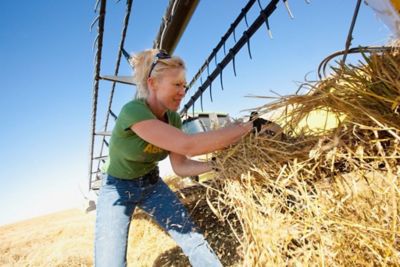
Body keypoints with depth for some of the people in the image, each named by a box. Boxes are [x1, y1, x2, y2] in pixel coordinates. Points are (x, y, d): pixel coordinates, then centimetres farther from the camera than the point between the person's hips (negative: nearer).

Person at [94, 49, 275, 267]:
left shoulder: (172, 117, -9)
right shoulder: (132, 111, -33)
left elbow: (181, 166, -6)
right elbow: (188, 145, -43)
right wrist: (248, 126, -40)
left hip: (152, 184, 5)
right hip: (119, 188, -4)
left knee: (194, 240, -5)